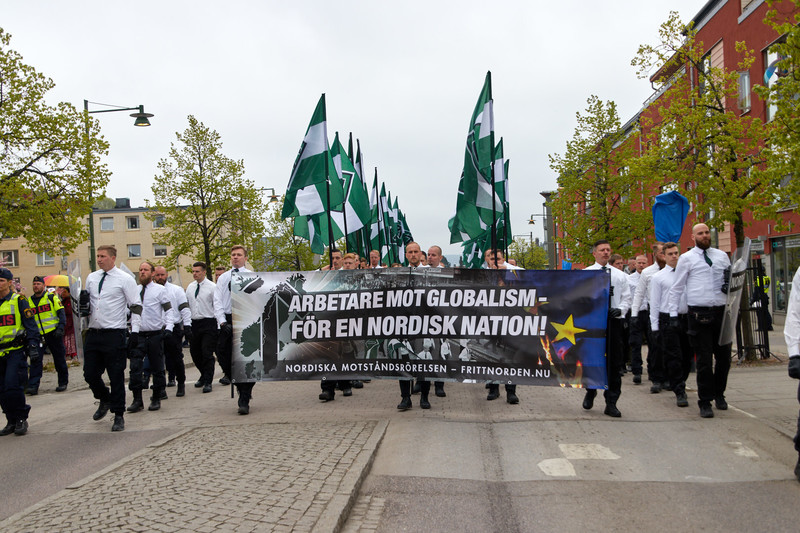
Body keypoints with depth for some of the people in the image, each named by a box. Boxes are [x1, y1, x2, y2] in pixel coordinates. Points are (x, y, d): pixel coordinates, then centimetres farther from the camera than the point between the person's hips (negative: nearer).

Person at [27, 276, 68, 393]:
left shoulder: (52, 297, 1)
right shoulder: (29, 301, 11)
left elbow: (61, 313, -2)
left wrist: (60, 328, -13)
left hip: (53, 334, -3)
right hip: (38, 335, 3)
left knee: (59, 359, 5)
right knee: (35, 360, -7)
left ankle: (63, 383, 17)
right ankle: (33, 386, -7)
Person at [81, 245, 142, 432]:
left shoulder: (125, 279, -4)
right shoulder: (91, 278, 13)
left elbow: (136, 306, -5)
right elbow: (86, 300, 24)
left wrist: (135, 331, -12)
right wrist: (83, 306, -1)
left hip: (114, 334, -5)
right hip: (93, 333, 6)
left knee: (116, 376, 0)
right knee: (90, 374, 9)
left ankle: (119, 416, 12)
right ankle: (105, 400, 37)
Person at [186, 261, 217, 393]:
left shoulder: (212, 287, -5)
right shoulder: (190, 287, 12)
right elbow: (186, 305, 16)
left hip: (208, 323, -6)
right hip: (193, 323, 6)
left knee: (207, 353, -7)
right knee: (194, 352, 13)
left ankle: (207, 382, 2)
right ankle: (204, 375, 35)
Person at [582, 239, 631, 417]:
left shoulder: (619, 275, 12)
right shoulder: (585, 274, 6)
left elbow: (626, 298, 10)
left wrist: (620, 310, -10)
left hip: (614, 321, 1)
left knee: (614, 362, 0)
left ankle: (611, 403, 8)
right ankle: (590, 392, 33)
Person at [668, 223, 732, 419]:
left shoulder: (722, 256, 13)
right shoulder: (687, 258, 2)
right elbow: (677, 288, 2)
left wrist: (730, 283, -4)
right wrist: (673, 314, -4)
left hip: (721, 312, 4)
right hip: (699, 313, -4)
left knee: (724, 357, 11)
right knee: (704, 360, -1)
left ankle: (719, 393, 34)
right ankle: (705, 402, 9)